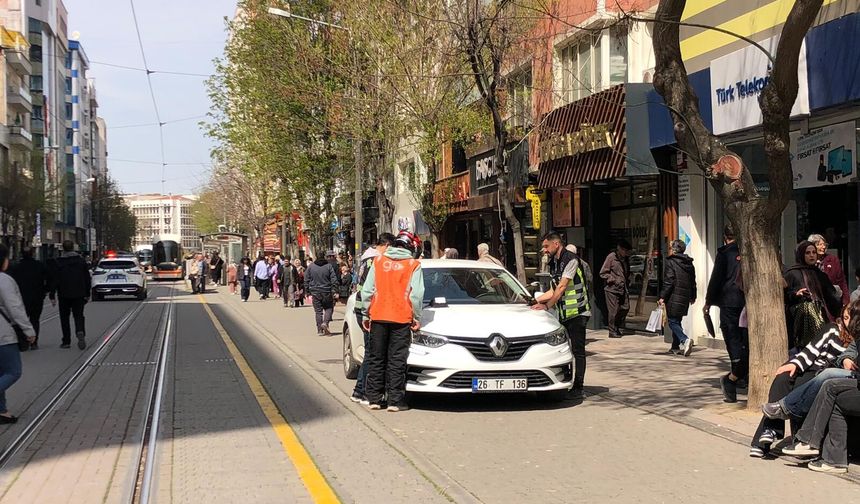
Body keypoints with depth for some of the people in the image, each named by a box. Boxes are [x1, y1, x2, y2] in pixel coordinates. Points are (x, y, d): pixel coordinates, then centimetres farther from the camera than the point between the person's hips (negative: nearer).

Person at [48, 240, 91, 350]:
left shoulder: (57, 262, -5)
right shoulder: (81, 260, 4)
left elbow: (54, 280, -7)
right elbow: (87, 279, 7)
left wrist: (52, 296, -2)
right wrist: (87, 294, 14)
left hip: (64, 295, -2)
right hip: (79, 294, 2)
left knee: (64, 317, 9)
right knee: (78, 315, 7)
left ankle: (66, 341, 8)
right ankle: (80, 332, -23)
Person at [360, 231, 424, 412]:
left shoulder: (378, 261, 7)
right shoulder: (413, 265, -2)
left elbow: (367, 290, 5)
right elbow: (416, 295, -7)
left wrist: (365, 314, 11)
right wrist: (417, 318, 2)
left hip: (378, 317, 3)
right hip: (401, 318, -3)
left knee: (376, 358, 11)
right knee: (397, 361, 2)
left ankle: (374, 399, 12)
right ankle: (395, 400, 1)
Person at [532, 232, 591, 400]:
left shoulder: (571, 260, -12)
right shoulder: (553, 263, 15)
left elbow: (562, 287, -16)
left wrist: (547, 305, -16)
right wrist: (536, 301, 12)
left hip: (577, 312, -9)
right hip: (563, 313, 9)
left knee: (577, 350, -6)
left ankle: (577, 388, -3)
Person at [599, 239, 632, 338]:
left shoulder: (626, 258, 11)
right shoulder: (611, 257, -9)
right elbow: (603, 273, -8)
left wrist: (627, 280, 9)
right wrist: (614, 280, -15)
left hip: (623, 289, 6)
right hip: (612, 289, -6)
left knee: (625, 308, 6)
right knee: (613, 311, -5)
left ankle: (619, 329, 23)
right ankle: (612, 332, 6)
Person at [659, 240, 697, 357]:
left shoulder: (670, 262, -9)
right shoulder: (689, 264, 13)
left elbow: (668, 282, -16)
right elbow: (693, 282, 21)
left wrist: (662, 297, -13)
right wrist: (692, 296, 33)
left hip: (673, 298, -7)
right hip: (685, 298, 7)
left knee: (673, 322, -6)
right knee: (677, 321, 17)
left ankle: (685, 340, -27)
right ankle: (676, 347, 19)